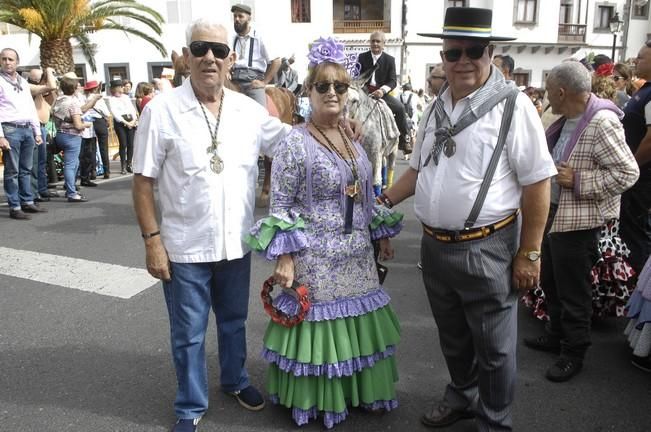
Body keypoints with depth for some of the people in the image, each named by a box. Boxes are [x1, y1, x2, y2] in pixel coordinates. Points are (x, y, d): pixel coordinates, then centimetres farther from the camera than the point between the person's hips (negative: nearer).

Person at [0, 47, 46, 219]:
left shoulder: (24, 83, 16)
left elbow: (32, 108, 19)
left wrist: (37, 132, 14)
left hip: (27, 129, 6)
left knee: (26, 169, 11)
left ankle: (27, 202, 19)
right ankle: (14, 207, 2)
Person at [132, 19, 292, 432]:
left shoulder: (249, 109, -1)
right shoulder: (161, 109, -11)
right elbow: (143, 182, -8)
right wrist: (152, 241, -12)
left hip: (237, 243, 3)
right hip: (185, 247, -3)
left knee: (234, 321, 23)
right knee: (189, 333, 12)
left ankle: (236, 380, 48)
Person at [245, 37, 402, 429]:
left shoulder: (355, 139, 8)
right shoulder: (295, 143, -12)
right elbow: (280, 205, -12)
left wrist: (382, 234, 16)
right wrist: (285, 258, -16)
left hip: (358, 256, 6)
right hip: (316, 259, -6)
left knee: (357, 323, 15)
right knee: (318, 322, 6)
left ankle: (357, 389, 37)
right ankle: (317, 401, 27)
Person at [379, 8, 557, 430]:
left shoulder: (513, 105, -13)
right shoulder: (436, 108, 8)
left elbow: (537, 184, -13)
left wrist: (529, 254, -12)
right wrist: (383, 201, 7)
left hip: (486, 249, -6)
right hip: (434, 246, 6)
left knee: (492, 346, 12)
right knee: (452, 336, 24)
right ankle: (463, 395, 49)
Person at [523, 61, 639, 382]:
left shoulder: (602, 123, -21)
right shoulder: (567, 120, 6)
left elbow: (628, 173, -23)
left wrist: (577, 181, -23)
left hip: (578, 222, -9)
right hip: (554, 214, 9)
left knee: (573, 291, 5)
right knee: (550, 283, 21)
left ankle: (574, 353, 23)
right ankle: (556, 336, 39)